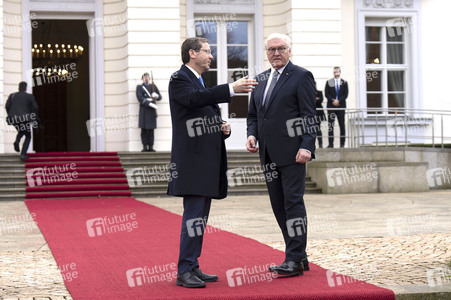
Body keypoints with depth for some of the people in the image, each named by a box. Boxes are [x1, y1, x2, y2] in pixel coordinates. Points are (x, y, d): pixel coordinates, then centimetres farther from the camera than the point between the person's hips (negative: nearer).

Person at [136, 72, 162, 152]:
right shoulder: (139, 87, 10)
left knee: (151, 129, 0)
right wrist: (150, 104, -16)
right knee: (144, 129, -6)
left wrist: (156, 95, -12)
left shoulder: (153, 86, 19)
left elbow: (160, 97, 13)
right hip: (144, 110, -2)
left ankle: (151, 147, 1)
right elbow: (140, 98, -5)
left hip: (152, 110, 2)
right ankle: (145, 147, -5)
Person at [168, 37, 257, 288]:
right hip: (192, 161, -10)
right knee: (194, 215, -13)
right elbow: (195, 98, -28)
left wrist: (223, 128, 7)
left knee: (201, 216, 10)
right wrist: (232, 89, -34)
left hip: (208, 162, 10)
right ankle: (185, 271, -10)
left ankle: (193, 268, 16)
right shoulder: (179, 79, -6)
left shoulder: (202, 82, 23)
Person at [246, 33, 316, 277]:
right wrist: (252, 135, 3)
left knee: (293, 203, -8)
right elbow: (253, 115, 23)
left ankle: (295, 259, -4)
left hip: (292, 153, -7)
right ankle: (298, 257, 18)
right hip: (268, 155, 7)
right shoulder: (260, 80, 18)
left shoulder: (301, 76, -2)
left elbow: (308, 115, -8)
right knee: (279, 206, 9)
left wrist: (306, 147, -17)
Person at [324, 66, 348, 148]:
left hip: (341, 106, 0)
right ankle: (330, 144, 0)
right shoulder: (329, 82, 8)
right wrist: (333, 100, -11)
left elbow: (345, 95, 2)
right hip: (331, 106, 0)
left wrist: (338, 101, -12)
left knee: (342, 125, 1)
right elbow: (326, 94, 2)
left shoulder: (344, 83, 7)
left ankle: (342, 143, 4)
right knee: (330, 125, -2)